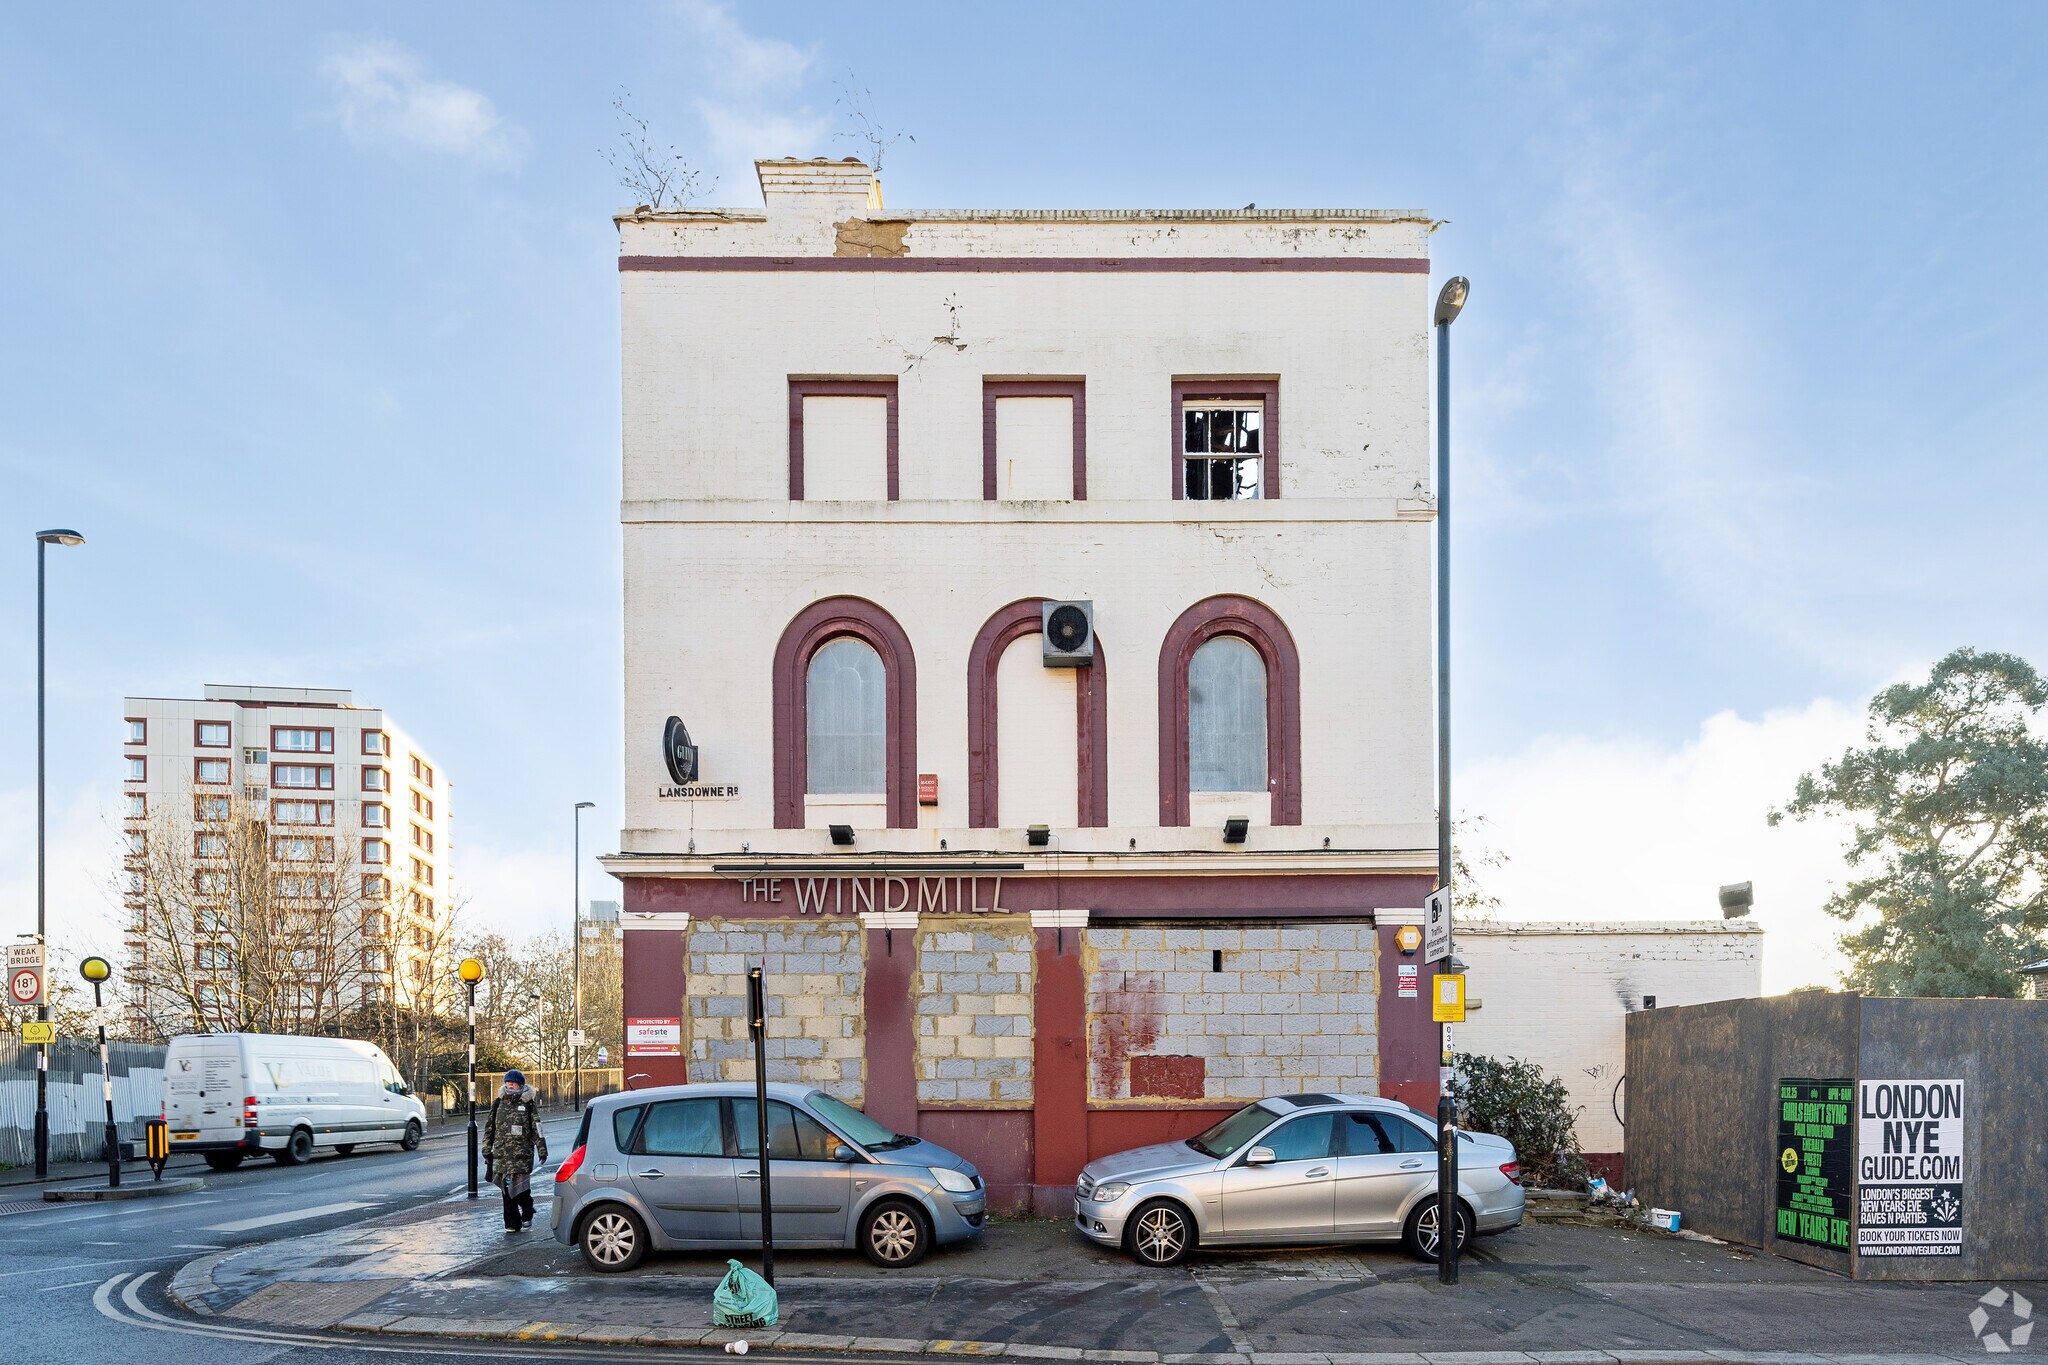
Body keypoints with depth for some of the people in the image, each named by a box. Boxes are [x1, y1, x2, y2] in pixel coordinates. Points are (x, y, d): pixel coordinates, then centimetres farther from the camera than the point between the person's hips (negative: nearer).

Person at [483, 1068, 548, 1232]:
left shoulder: (528, 1103, 2)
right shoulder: (498, 1102, 10)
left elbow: (537, 1128, 4)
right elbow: (489, 1127, 15)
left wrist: (542, 1151, 2)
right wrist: (487, 1149, 12)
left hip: (522, 1153, -3)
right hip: (502, 1153, 3)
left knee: (521, 1189, -8)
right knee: (507, 1188, 1)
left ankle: (527, 1215, 16)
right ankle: (512, 1223, 8)